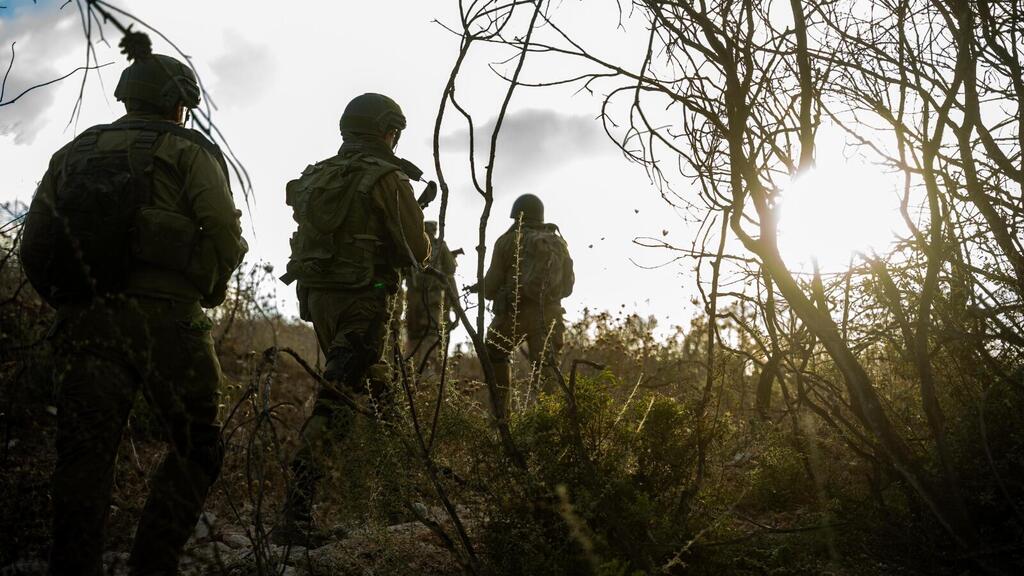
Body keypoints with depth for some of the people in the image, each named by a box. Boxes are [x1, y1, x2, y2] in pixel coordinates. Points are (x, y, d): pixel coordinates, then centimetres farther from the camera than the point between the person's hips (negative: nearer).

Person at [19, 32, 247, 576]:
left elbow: (33, 244, 12)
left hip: (83, 322, 5)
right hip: (163, 318, -4)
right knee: (196, 451, 9)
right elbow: (225, 234, -7)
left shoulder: (74, 150, 17)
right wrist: (206, 290, 10)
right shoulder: (186, 149, 4)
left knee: (83, 460, 6)